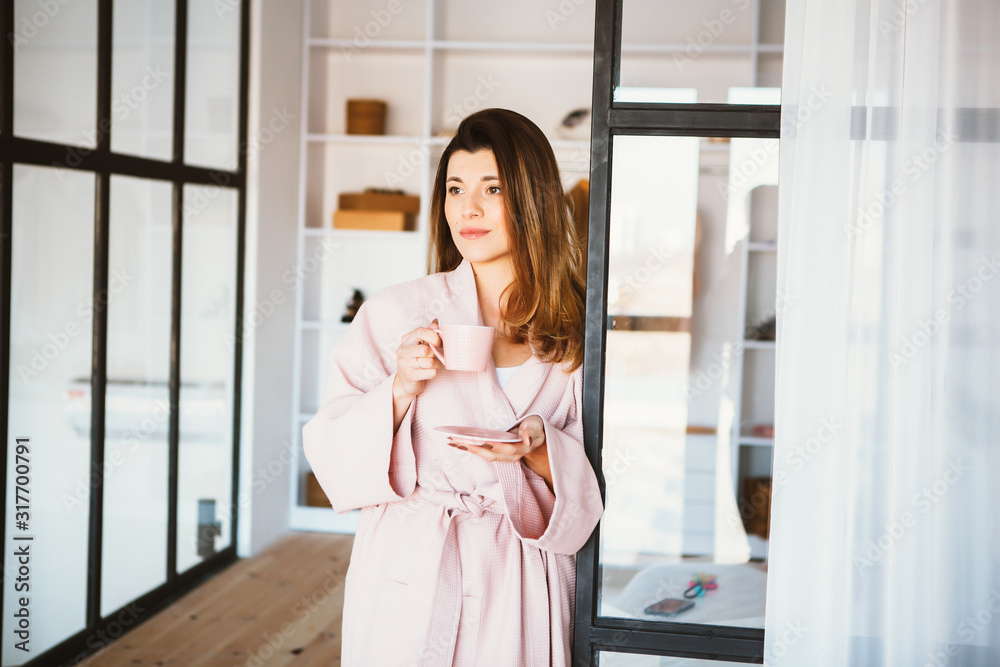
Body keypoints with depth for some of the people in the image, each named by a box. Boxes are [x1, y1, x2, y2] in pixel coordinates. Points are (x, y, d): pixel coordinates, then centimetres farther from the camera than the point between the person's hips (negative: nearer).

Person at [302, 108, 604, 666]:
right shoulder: (396, 313, -2)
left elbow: (598, 481, 2)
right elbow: (332, 451, -2)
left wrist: (539, 451, -17)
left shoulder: (576, 333, 1)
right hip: (409, 579, -1)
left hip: (519, 586, 1)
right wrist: (401, 389, -17)